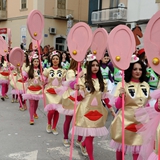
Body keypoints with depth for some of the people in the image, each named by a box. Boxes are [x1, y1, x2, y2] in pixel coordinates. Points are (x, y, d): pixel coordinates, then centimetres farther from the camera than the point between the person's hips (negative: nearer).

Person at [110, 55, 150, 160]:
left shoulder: (146, 85, 4)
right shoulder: (123, 84, -8)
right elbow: (118, 106, -10)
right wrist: (121, 95, -27)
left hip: (141, 122, 3)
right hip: (125, 120, -3)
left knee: (137, 150, 3)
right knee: (121, 147, 12)